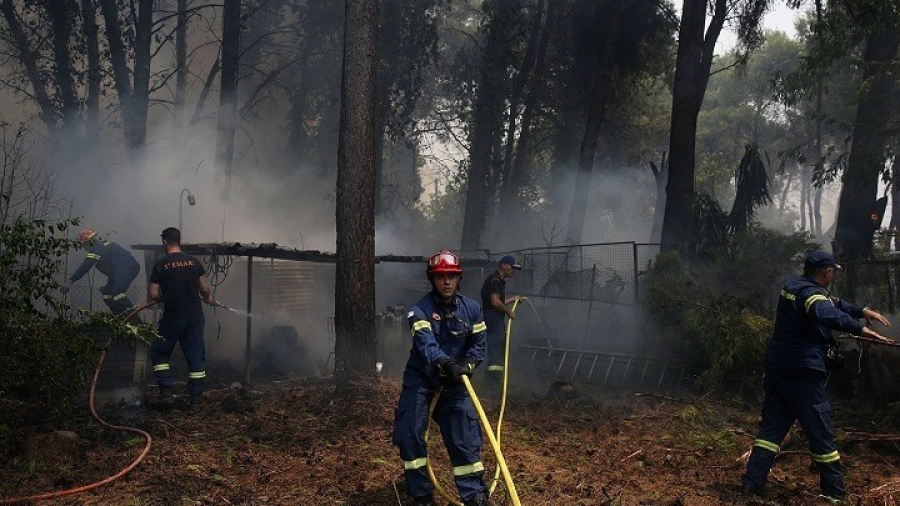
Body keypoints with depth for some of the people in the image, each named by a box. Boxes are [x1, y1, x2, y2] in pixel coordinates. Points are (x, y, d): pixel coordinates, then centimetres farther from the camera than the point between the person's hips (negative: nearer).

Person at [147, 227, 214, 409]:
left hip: (173, 318, -3)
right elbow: (205, 289, 4)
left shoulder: (160, 264, -8)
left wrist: (166, 298, 11)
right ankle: (196, 399, 11)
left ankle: (166, 393, 5)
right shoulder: (194, 262, 1)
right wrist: (209, 299, 26)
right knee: (196, 357, 9)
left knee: (159, 353, 15)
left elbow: (153, 294, -10)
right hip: (195, 317, 3)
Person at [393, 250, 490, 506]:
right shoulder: (420, 311, -16)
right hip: (420, 379, -2)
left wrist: (466, 366, -21)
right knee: (409, 434, -10)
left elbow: (478, 345, 0)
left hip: (453, 382, 3)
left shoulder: (472, 309, -2)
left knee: (465, 436, -3)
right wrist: (445, 363, -52)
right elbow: (426, 343, -33)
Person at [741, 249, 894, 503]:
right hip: (803, 373, -8)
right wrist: (861, 328, -44)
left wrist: (863, 311, 10)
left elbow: (832, 302, 19)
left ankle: (752, 482, 6)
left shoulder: (793, 286, 11)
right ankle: (834, 492, 10)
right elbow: (825, 312, -40)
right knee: (820, 432, 2)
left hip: (777, 368, 8)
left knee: (772, 426, 11)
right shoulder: (811, 292, -16)